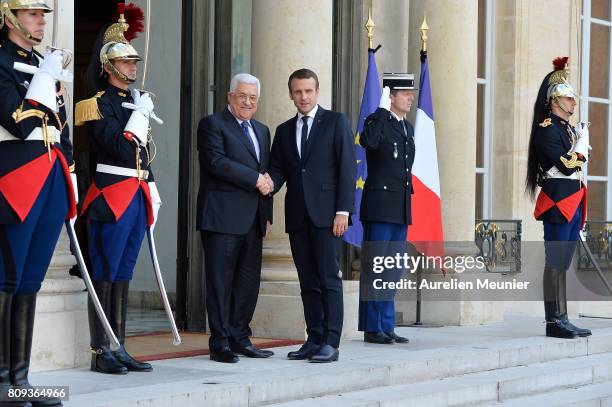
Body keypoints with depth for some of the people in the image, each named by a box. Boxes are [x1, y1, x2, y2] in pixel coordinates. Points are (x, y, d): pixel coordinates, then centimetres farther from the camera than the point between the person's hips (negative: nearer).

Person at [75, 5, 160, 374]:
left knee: (123, 274, 10)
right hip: (113, 197, -8)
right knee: (105, 275, -5)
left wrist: (153, 192, 19)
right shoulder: (100, 104, -8)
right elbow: (122, 148, -20)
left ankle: (119, 349, 13)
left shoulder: (136, 102, 18)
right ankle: (101, 353, -3)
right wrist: (140, 114, -13)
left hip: (137, 197, 8)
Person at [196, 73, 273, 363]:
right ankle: (220, 343, -2)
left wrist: (267, 216, 14)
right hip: (223, 218, -7)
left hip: (252, 219, 7)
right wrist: (255, 179, -14)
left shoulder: (261, 130, 22)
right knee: (221, 281, -4)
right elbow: (216, 161, -16)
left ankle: (239, 338, 14)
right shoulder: (212, 124, -1)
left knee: (249, 281, 7)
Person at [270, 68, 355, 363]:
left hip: (326, 213, -5)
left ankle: (331, 342, -8)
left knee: (329, 278, -8)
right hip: (297, 215, 5)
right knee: (308, 281, 6)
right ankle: (314, 339, 9)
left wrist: (343, 210, -11)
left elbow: (347, 167, -3)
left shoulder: (336, 122, 3)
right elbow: (278, 170, 13)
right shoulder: (284, 131, 18)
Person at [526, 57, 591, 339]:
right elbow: (566, 166, -18)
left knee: (563, 263, 9)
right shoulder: (546, 129, -9)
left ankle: (561, 320, 11)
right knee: (555, 263, -8)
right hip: (558, 201, -9)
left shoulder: (568, 129, 19)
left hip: (573, 202, 9)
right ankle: (555, 322, -7)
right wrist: (582, 140, -6)